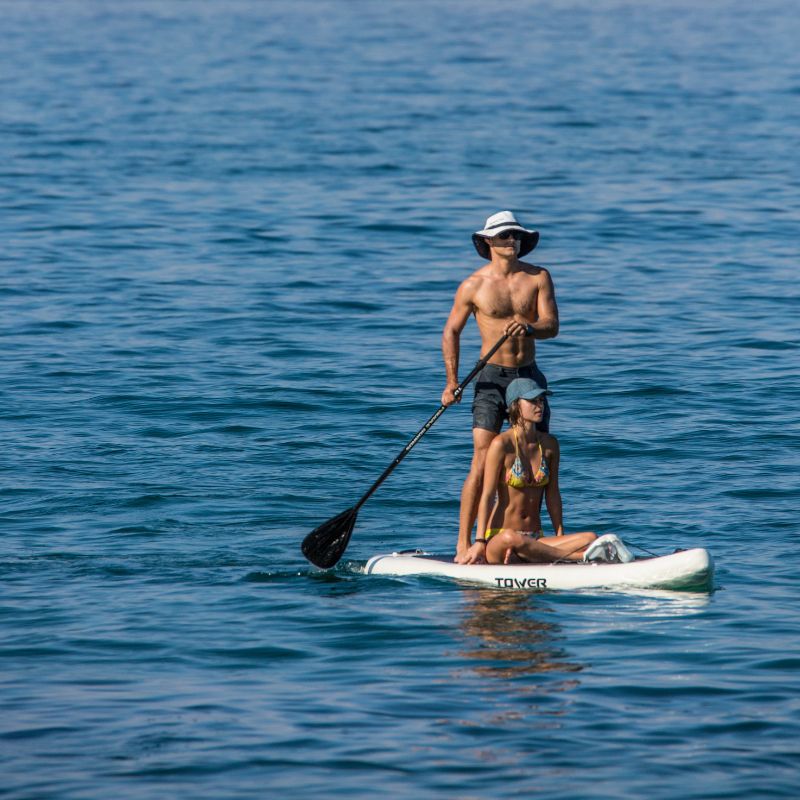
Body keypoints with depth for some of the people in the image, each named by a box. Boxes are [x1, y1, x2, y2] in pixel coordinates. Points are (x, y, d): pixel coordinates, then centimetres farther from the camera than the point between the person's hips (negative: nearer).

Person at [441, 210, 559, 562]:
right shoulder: (474, 285, -4)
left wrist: (529, 328, -31)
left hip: (529, 375, 4)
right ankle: (463, 544, -14)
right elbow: (451, 331, 3)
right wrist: (452, 383, -4)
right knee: (482, 462, -14)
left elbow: (552, 325, -7)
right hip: (492, 378, -3)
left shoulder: (538, 278, 1)